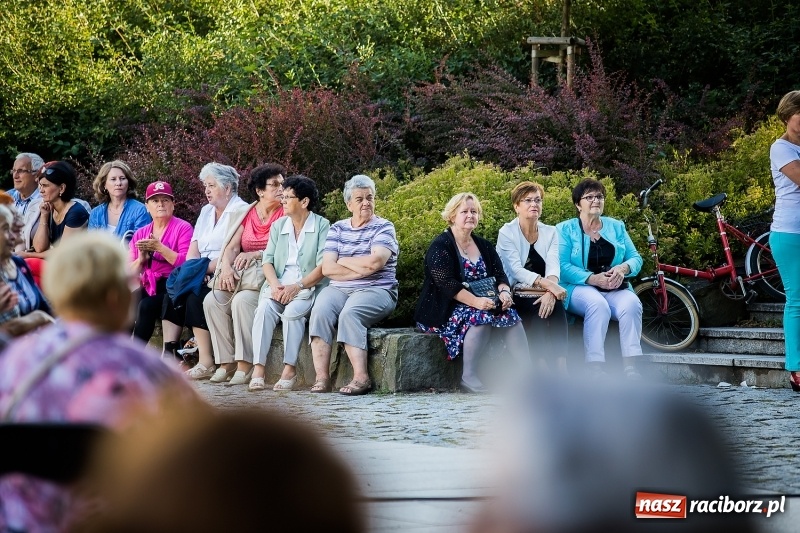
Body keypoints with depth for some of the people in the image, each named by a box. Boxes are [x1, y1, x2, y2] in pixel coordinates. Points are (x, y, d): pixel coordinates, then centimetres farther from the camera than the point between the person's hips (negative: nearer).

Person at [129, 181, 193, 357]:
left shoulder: (183, 228, 0)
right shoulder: (140, 234, 16)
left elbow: (186, 263, -13)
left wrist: (159, 247, -17)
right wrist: (141, 258, -10)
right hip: (147, 288, 5)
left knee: (147, 306, -30)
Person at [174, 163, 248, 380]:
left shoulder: (239, 211, -5)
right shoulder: (206, 211, 22)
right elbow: (194, 247, 14)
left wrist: (206, 269, -20)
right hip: (204, 275, 8)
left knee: (196, 295, -30)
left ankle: (206, 363, -27)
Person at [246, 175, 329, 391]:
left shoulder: (322, 226, 0)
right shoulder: (278, 226, 17)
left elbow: (323, 266, -9)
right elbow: (268, 261, 10)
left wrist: (297, 287, -19)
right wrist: (275, 285, -10)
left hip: (309, 286, -4)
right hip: (279, 285, 4)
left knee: (293, 311, -33)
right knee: (265, 308, -27)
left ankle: (290, 369, -28)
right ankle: (258, 368, -33)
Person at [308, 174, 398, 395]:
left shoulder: (383, 228, 4)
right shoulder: (337, 229, 14)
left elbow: (375, 262, -14)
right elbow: (327, 268, 2)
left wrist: (343, 261, -1)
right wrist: (361, 270, -9)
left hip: (376, 290, -3)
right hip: (338, 289, 3)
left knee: (349, 313, -34)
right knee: (320, 311, -28)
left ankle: (361, 377, -35)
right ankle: (321, 377, -32)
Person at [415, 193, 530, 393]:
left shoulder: (484, 246, 16)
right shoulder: (440, 246, -7)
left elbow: (499, 275, 9)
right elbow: (446, 283, -19)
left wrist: (504, 291, -15)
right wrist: (475, 301, -30)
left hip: (481, 303, 7)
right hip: (444, 309, -6)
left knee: (510, 314, -19)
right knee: (480, 317, -33)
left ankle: (528, 371, -26)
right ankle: (468, 376, -29)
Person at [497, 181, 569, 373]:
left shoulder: (550, 232, 9)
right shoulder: (507, 233, -2)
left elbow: (553, 267, -6)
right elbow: (516, 270, -15)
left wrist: (550, 292, -28)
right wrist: (547, 284, -29)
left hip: (541, 293, 3)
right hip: (516, 294, -3)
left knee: (556, 307, -30)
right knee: (536, 309, -33)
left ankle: (562, 370, -36)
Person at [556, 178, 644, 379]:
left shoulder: (616, 226, 18)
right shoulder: (565, 229, 6)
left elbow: (636, 258, 13)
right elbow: (562, 267, -6)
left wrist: (623, 268, -11)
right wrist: (593, 279, -18)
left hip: (614, 289, 3)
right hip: (580, 288, -3)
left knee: (632, 303, -31)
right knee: (598, 304, -37)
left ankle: (630, 367, -36)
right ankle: (596, 370, -41)